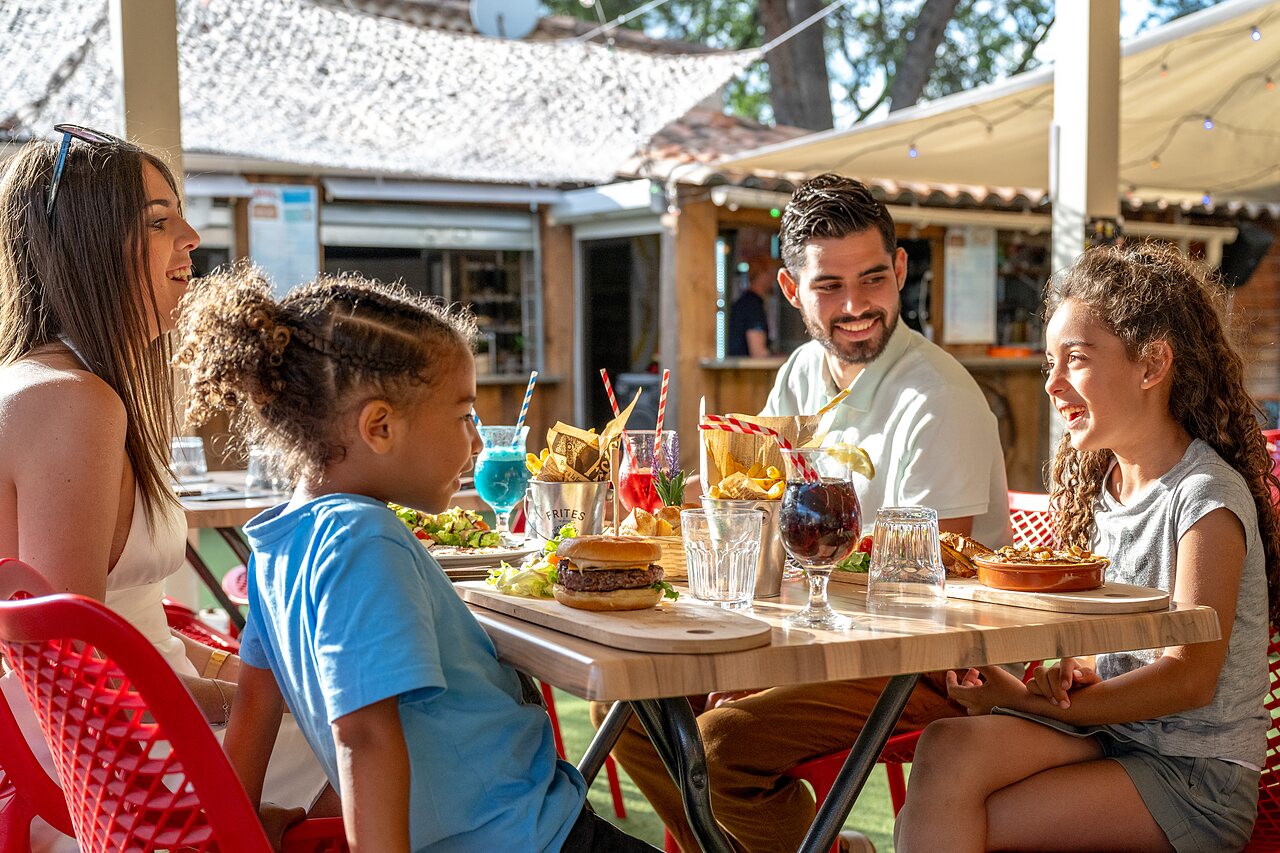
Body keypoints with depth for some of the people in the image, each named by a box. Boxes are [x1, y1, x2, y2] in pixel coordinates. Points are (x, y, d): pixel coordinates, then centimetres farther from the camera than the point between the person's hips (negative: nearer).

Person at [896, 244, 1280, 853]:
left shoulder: (1207, 495, -15)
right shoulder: (1100, 479, 9)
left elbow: (1190, 677, -18)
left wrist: (1024, 698, -17)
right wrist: (1074, 670, -7)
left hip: (1197, 777, -6)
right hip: (1106, 730, 6)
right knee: (948, 746, -24)